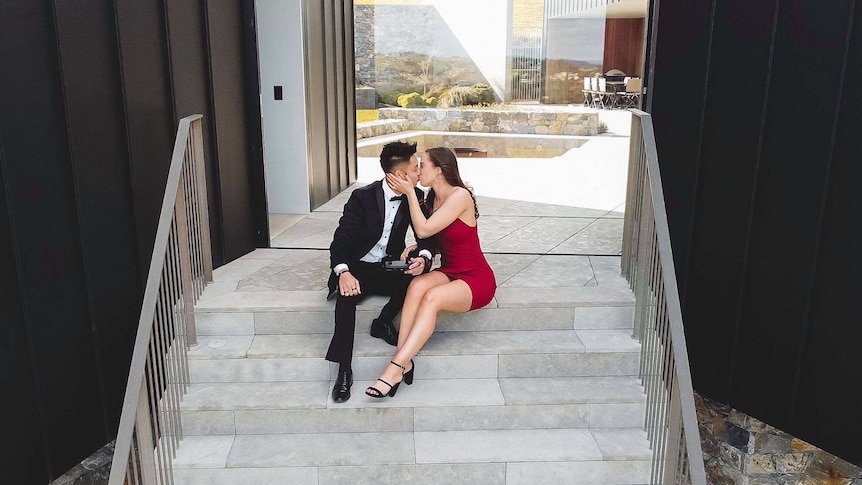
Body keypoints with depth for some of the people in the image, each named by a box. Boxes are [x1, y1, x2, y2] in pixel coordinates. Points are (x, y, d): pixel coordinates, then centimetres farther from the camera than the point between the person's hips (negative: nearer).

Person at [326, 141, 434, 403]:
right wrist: (343, 273, -38)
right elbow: (341, 240, -17)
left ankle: (383, 322, -9)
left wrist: (423, 258, -27)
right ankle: (344, 370, -31)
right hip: (358, 269, -3)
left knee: (418, 275, -28)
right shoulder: (362, 197, -13)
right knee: (348, 295, -35)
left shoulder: (415, 196, -2)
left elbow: (425, 235, -1)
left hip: (390, 269, 3)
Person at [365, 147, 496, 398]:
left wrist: (409, 192, -14)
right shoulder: (433, 198, 8)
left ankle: (395, 368, -36)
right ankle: (404, 361, -34)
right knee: (417, 285, -28)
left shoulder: (460, 196, -16)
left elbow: (424, 230, -20)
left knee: (432, 297, -34)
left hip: (476, 280, -6)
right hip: (448, 273, 6)